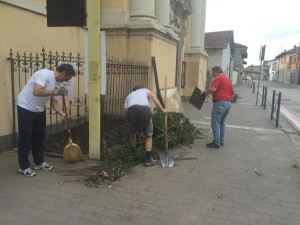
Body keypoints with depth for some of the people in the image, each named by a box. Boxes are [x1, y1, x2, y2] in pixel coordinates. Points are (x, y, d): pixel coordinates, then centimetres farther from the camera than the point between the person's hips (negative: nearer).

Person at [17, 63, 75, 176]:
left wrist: (62, 113, -14)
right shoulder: (44, 73, -24)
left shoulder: (59, 85, 0)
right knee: (25, 137, -3)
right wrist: (55, 92, -31)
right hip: (25, 108, -8)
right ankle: (24, 166, 8)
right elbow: (37, 92, -36)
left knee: (39, 137, 12)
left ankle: (39, 162, 26)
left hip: (39, 110, 8)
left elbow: (54, 103, 2)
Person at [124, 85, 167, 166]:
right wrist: (162, 109, 8)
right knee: (148, 135, 13)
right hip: (145, 110, -2)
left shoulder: (129, 95, 39)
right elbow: (153, 97, 12)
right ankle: (148, 159, 11)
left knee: (132, 132, 27)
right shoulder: (145, 90, 35)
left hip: (131, 110, 2)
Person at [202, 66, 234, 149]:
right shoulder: (228, 79, 18)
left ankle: (216, 143, -2)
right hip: (228, 103, 9)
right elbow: (232, 92, 20)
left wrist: (204, 92, -9)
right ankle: (221, 141, 23)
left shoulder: (218, 78, -9)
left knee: (215, 123, -3)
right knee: (222, 123, 17)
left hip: (219, 103, -9)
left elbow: (213, 89, -24)